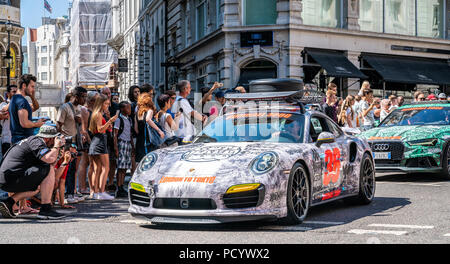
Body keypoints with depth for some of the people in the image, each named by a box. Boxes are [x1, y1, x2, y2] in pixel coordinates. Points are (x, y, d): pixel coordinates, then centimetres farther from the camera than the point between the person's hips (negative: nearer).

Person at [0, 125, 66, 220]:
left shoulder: (32, 140, 22)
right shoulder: (36, 141, -9)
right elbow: (49, 159, -25)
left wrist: (58, 148, 18)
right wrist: (56, 146, -7)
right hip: (12, 179, -11)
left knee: (37, 187, 30)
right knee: (49, 170, -11)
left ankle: (8, 203, 13)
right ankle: (45, 210, -12)